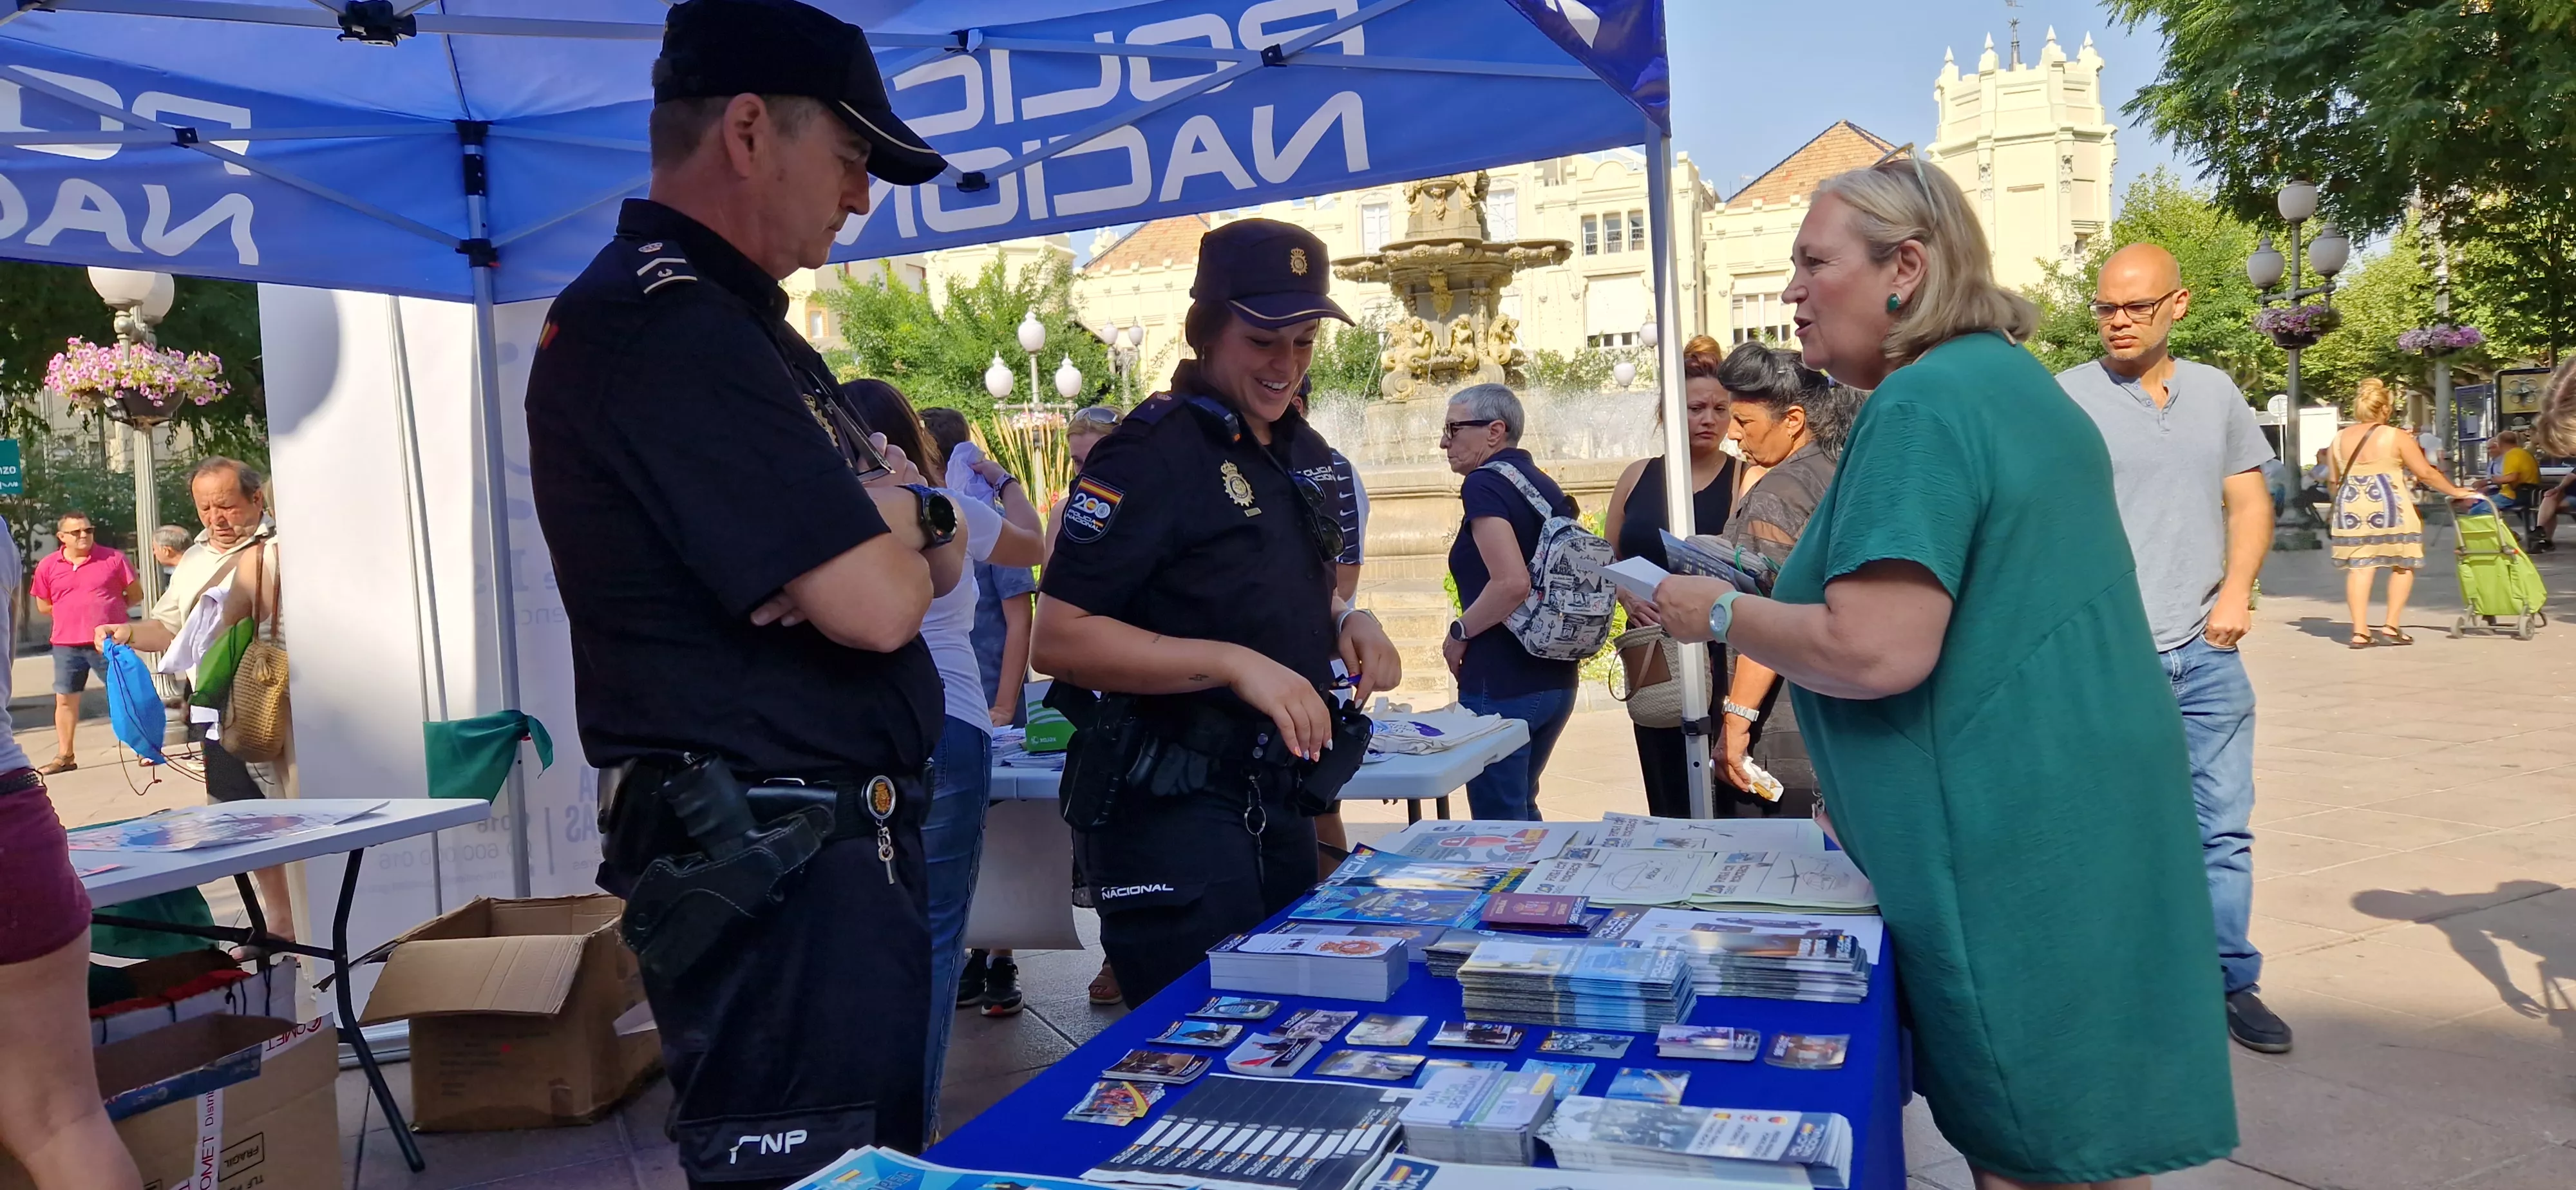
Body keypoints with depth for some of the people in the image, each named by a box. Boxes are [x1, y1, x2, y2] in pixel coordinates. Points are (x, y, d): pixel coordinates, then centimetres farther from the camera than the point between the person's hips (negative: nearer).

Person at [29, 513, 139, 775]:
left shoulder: (114, 559, -1)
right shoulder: (48, 566, 5)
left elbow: (136, 595, 5)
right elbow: (43, 605, 15)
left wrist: (106, 608, 1)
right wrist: (72, 613, 6)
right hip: (66, 645, 3)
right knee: (65, 699, 9)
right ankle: (65, 756, 19)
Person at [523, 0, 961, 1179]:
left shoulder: (738, 324, 17)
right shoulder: (660, 328, -17)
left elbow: (942, 555, 16)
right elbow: (879, 605, -24)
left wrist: (890, 526, -8)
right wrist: (894, 526, -1)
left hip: (835, 847, 10)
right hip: (770, 869, -10)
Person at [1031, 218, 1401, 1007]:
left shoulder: (1302, 451, 11)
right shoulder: (1149, 453, -15)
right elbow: (1059, 640, -20)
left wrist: (1346, 623, 3)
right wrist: (1232, 663, -28)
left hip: (1279, 809, 9)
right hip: (1172, 815, -8)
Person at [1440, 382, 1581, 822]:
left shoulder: (1486, 484, -14)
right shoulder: (1544, 485, 11)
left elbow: (1512, 583, -25)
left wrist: (1459, 633, -12)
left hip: (1501, 686, -9)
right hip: (1557, 681, 9)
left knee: (1499, 821, 2)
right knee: (1521, 809, 23)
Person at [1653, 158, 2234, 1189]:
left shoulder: (1920, 407, -18)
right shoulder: (2016, 380, 14)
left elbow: (1878, 651, -26)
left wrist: (1721, 615, -11)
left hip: (2012, 842, -10)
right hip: (2077, 818, 10)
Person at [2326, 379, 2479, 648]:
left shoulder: (2339, 439, 9)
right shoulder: (2396, 437, -4)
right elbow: (2425, 473, -1)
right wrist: (2455, 491, 11)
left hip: (2350, 508, 4)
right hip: (2388, 508, -3)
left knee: (2358, 567, 3)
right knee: (2403, 565, 10)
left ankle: (2359, 631, -1)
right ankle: (2392, 625, 4)